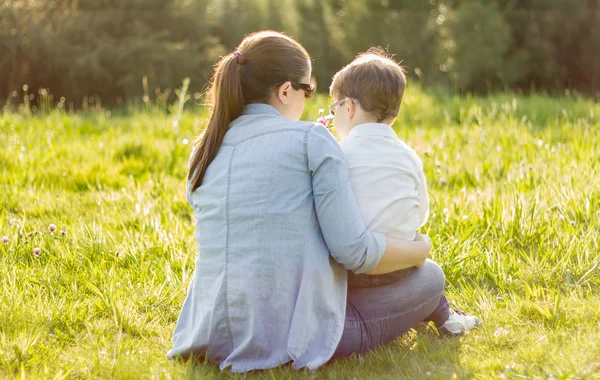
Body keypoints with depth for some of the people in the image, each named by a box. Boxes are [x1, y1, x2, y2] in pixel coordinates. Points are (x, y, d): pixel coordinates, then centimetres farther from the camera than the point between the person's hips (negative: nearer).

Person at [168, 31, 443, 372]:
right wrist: (420, 249, 7)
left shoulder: (204, 150, 9)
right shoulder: (312, 140, -9)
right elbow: (354, 251, -12)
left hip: (214, 337, 7)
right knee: (430, 277, 16)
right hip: (294, 337, -6)